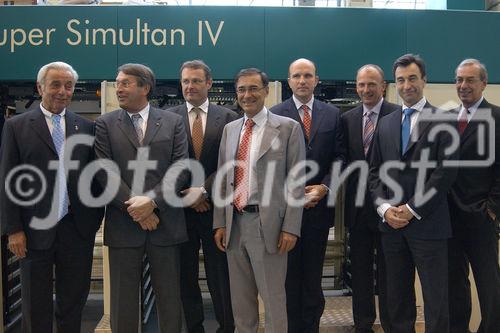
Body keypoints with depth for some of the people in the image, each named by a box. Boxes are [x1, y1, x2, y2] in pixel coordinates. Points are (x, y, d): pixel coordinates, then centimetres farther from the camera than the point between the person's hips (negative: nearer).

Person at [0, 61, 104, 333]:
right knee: (36, 308, 11)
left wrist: (96, 219, 3)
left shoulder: (86, 127, 6)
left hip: (78, 228, 2)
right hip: (35, 229, -2)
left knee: (74, 302, 13)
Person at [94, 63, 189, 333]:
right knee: (123, 299, 10)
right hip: (123, 226, 0)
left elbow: (180, 166, -3)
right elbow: (106, 171, -3)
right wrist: (134, 208, -12)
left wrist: (152, 200, -15)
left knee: (169, 297, 9)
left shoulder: (173, 122, 6)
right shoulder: (105, 123, 5)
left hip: (165, 223, 0)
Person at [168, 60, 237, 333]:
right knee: (185, 276, 10)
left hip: (216, 208, -1)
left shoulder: (228, 118, 2)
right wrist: (187, 195, -8)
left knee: (220, 275, 6)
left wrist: (203, 190, -13)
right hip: (180, 208, 1)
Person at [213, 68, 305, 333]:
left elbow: (296, 181, -6)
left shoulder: (288, 128, -3)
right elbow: (223, 179, 12)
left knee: (273, 297, 6)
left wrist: (290, 228, -12)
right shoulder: (230, 129, 12)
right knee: (240, 297, 16)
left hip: (268, 224, -5)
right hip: (234, 222, 5)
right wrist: (220, 223, 7)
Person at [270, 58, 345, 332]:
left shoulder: (332, 114, 7)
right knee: (289, 271, 8)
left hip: (319, 203, 2)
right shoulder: (275, 114, -1)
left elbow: (339, 157, 3)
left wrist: (324, 187, -10)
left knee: (313, 271, 12)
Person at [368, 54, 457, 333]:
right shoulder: (386, 123, 13)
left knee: (435, 297, 3)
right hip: (392, 223, 5)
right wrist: (384, 207, -3)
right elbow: (375, 171, 11)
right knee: (397, 297, 14)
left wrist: (413, 210, -13)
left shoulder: (442, 120, -2)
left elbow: (446, 171, -10)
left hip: (427, 223, -4)